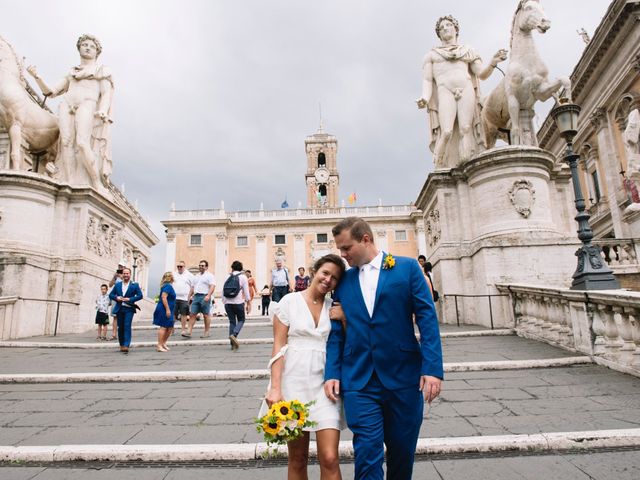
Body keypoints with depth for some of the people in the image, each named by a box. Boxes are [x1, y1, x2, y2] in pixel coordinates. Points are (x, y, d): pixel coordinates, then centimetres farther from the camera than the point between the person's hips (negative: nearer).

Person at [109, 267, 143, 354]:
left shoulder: (134, 285, 2)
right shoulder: (117, 284, 12)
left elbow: (140, 295, -3)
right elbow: (111, 295, 14)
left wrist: (130, 299, -13)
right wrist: (116, 298, -7)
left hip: (129, 309, -3)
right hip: (119, 309, 3)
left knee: (127, 326, -13)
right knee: (120, 327, 9)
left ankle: (126, 345, -16)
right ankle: (121, 345, 21)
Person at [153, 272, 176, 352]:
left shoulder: (168, 286, 17)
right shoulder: (168, 286, -14)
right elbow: (163, 297, -23)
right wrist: (167, 309, -24)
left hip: (167, 310, 10)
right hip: (164, 310, -10)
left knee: (170, 328, 13)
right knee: (163, 327, -6)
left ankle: (163, 343, 23)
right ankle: (159, 346, -2)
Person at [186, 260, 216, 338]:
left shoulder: (209, 276, -2)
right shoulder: (196, 276, 21)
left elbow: (212, 286, -14)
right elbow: (192, 287, 25)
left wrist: (208, 295, -26)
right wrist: (190, 296, 16)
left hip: (204, 297, -7)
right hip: (196, 296, 7)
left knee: (206, 315, 1)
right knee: (192, 314, 0)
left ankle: (207, 332, 8)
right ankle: (189, 332, 0)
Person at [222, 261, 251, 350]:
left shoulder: (228, 277, 8)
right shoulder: (243, 277, 1)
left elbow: (223, 291, 7)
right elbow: (246, 291, -2)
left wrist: (224, 302, 17)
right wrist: (248, 304, 3)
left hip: (228, 303, 3)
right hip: (238, 302, -3)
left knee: (232, 322, 10)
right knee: (241, 320, 13)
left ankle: (233, 344, 8)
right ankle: (234, 334, -14)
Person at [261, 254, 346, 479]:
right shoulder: (289, 301, -1)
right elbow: (278, 348, -4)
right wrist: (275, 388, -11)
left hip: (325, 383, 2)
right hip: (294, 382, -2)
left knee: (330, 459, -7)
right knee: (297, 459, 11)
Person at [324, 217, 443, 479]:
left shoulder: (407, 267, -1)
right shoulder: (343, 280, 7)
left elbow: (427, 318, -6)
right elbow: (336, 332, 8)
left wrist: (432, 368, -12)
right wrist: (332, 373, 0)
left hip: (404, 377, -1)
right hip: (359, 381, 1)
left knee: (402, 451, 14)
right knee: (367, 454, -2)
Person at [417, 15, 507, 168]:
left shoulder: (468, 51, 25)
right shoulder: (431, 55, 23)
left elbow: (482, 74, 13)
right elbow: (427, 80, 9)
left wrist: (493, 62, -9)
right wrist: (425, 98, -12)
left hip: (466, 90, 2)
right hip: (445, 92, -2)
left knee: (465, 130, -20)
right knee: (447, 132, -24)